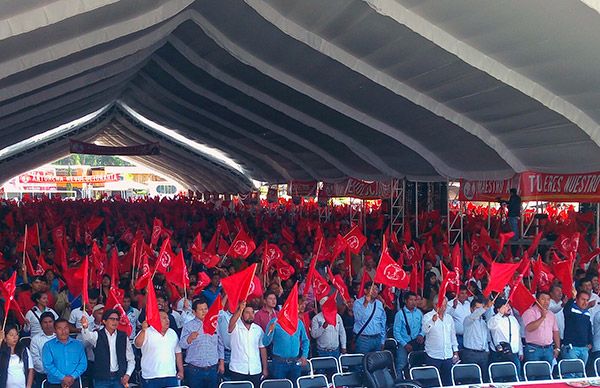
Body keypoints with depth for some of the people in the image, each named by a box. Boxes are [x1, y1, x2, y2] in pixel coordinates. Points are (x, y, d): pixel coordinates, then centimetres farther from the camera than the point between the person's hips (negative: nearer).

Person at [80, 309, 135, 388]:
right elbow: (88, 336, -26)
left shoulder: (123, 337, 5)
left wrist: (127, 374, -3)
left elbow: (131, 359, 10)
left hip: (120, 378, 2)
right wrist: (85, 327, -48)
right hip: (101, 379, -2)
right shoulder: (97, 336, -2)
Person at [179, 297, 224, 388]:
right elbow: (182, 345, -12)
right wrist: (190, 338, -32)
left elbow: (220, 345, 16)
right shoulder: (188, 326, 0)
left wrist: (222, 362, 11)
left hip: (213, 370, 3)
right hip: (195, 370, -3)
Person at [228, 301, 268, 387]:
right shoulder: (235, 327, -4)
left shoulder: (258, 329, 7)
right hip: (237, 370, -3)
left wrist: (265, 368, 6)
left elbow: (262, 348, 10)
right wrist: (239, 310, -44)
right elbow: (231, 324, -28)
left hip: (255, 371, 3)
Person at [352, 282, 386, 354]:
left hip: (377, 339, 5)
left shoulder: (379, 304, 10)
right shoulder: (358, 303, -5)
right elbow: (358, 318, -24)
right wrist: (365, 303, -30)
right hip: (363, 339, -5)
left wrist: (382, 341, 15)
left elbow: (383, 324, 16)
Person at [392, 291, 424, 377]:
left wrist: (421, 335, -6)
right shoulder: (400, 314, -6)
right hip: (404, 344, -4)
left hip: (417, 343, 4)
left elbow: (423, 326, 15)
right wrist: (405, 344, -12)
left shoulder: (419, 312, 7)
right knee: (401, 366, -7)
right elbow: (396, 332, -7)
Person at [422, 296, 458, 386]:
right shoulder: (428, 316, -6)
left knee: (448, 382, 9)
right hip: (433, 357, -5)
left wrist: (455, 352, 16)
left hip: (448, 356, 5)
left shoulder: (449, 318, 13)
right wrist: (433, 320, -44)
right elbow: (425, 330, -26)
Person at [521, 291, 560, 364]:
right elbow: (529, 328, -21)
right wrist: (542, 317, -20)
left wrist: (557, 348, 11)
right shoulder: (529, 312, -6)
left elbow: (555, 331, 18)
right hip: (533, 350, -6)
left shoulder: (551, 314, 15)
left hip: (549, 349, 6)